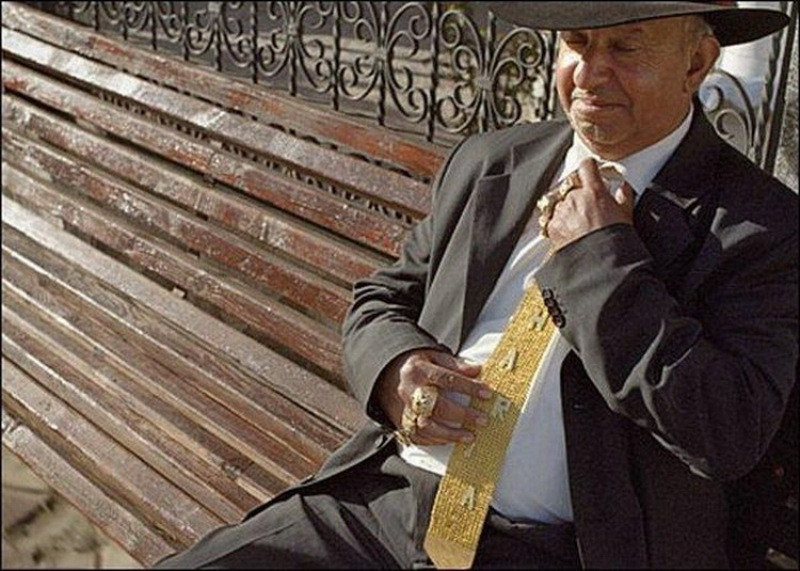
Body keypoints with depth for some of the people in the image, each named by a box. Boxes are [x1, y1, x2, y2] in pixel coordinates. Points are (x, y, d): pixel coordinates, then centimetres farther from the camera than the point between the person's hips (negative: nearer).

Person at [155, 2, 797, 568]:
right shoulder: (486, 162, 10)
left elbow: (730, 437, -17)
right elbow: (380, 298, 17)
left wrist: (599, 257, -15)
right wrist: (394, 366, -6)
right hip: (385, 500, 4)